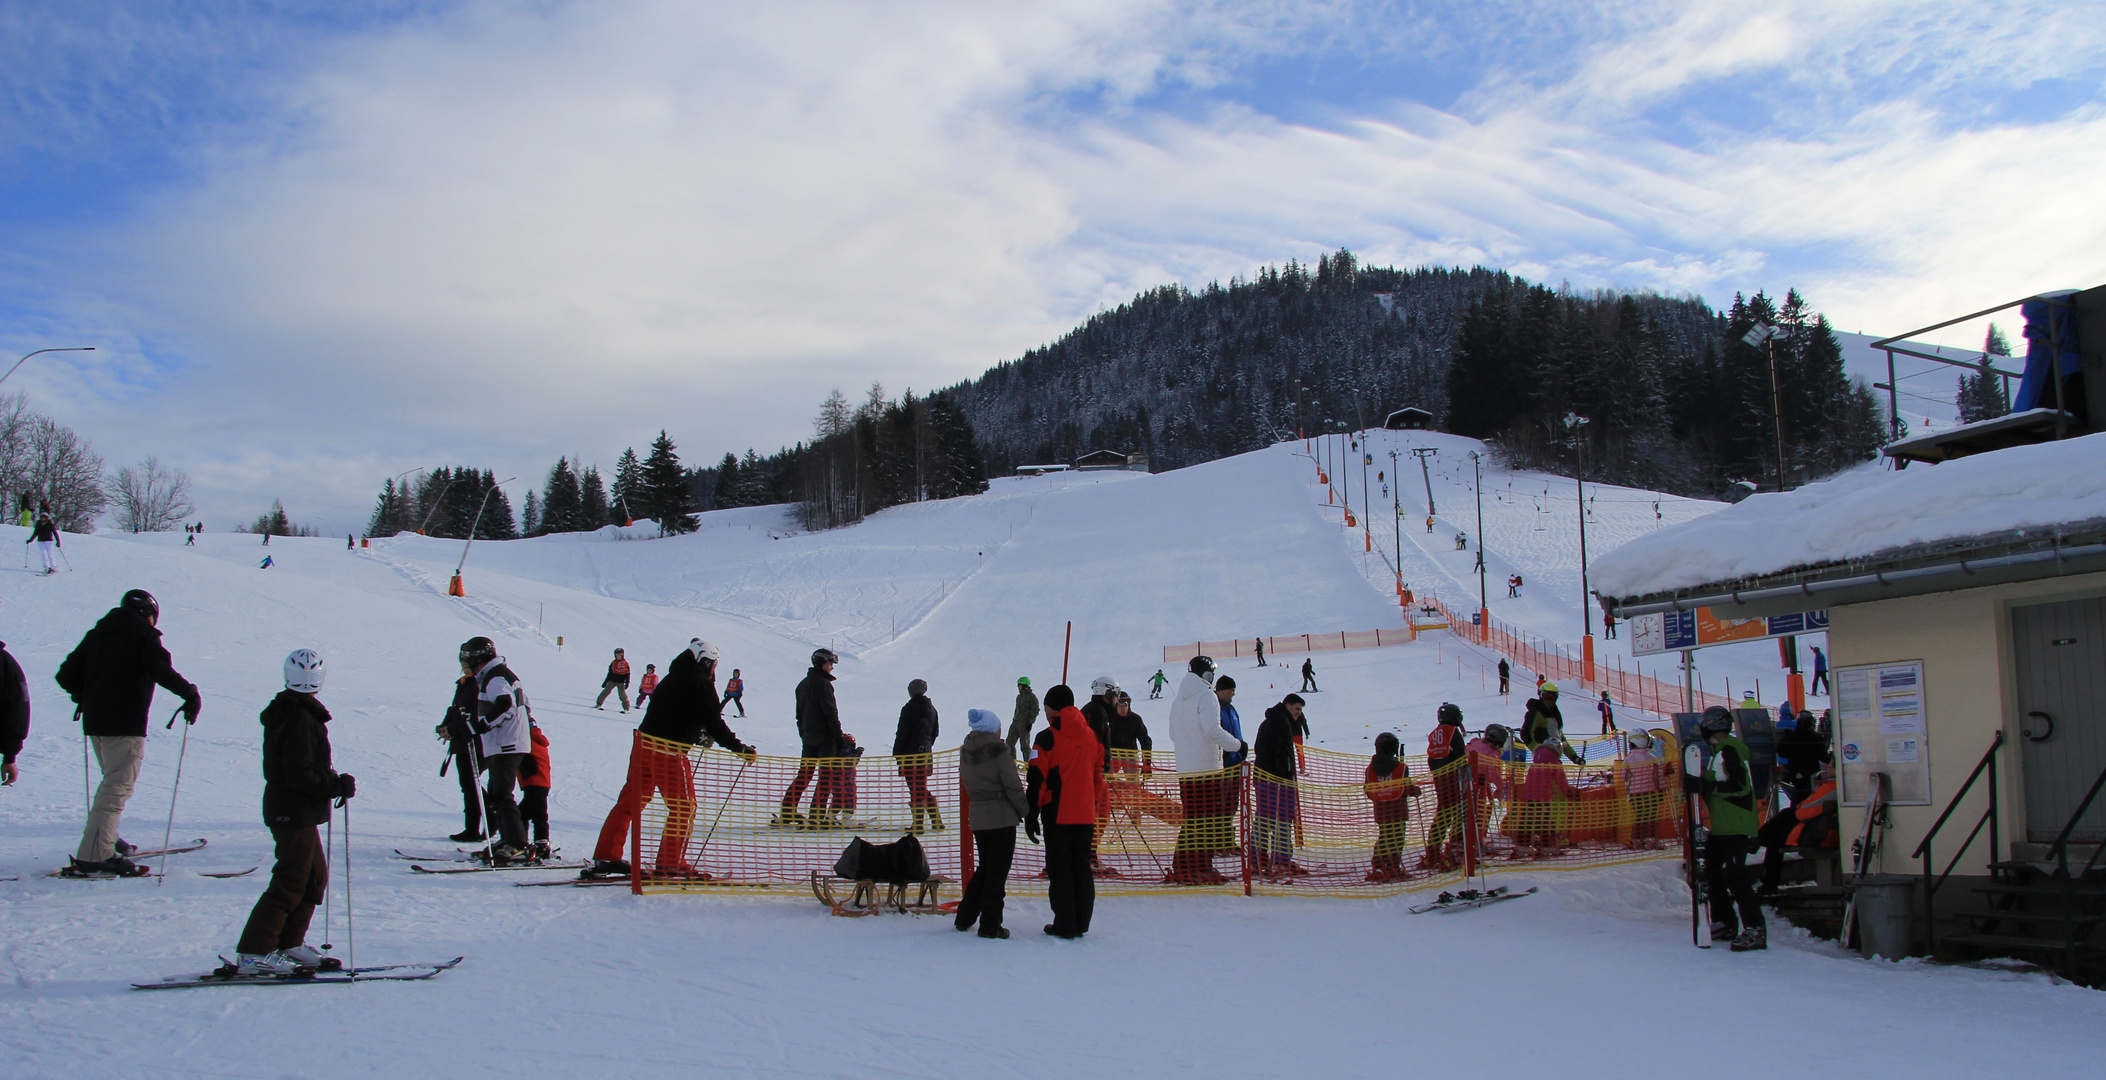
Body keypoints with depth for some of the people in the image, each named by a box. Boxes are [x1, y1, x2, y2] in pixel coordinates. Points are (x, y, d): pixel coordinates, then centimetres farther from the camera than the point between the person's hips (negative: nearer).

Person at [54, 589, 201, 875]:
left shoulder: (97, 633, 16)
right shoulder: (144, 634, -4)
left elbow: (67, 675, 16)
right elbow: (161, 671, -20)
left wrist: (82, 695, 33)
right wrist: (190, 695, -12)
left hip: (94, 721, 8)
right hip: (125, 723, -8)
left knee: (113, 780, 25)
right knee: (118, 787, -9)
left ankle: (104, 837, 29)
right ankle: (95, 854, -15)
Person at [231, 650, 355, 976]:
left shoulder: (284, 713, 11)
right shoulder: (301, 720, -20)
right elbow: (300, 776, -24)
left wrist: (333, 781, 10)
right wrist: (338, 786, -14)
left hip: (286, 810, 10)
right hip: (296, 813, -10)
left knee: (316, 876, 17)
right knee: (289, 884, -6)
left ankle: (288, 944, 22)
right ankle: (254, 953, -4)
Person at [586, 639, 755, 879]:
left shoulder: (672, 679, 20)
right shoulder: (701, 684, -5)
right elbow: (714, 723, -9)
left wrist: (698, 736, 29)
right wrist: (740, 749, -3)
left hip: (643, 744, 8)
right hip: (669, 751, -8)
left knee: (630, 802, 12)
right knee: (684, 806, 3)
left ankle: (605, 858, 13)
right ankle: (670, 864, 3)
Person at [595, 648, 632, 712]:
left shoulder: (625, 663, 0)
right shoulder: (614, 663, 6)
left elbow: (627, 674, 2)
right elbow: (610, 673, 11)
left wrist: (627, 682, -3)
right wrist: (606, 681, 9)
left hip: (621, 682, -2)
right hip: (612, 680, 2)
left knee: (622, 694, -6)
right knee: (606, 691, -2)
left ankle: (626, 708, -1)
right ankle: (599, 704, 8)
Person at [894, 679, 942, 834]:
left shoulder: (908, 709, -11)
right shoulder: (931, 708, 9)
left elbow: (902, 733, -12)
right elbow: (935, 732, 15)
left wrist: (896, 753, -5)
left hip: (910, 753, -7)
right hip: (926, 753, 7)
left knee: (915, 789, -4)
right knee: (922, 788, 16)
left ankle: (918, 825, -3)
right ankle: (937, 822, 15)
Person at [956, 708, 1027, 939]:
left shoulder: (966, 752, 5)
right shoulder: (999, 751, -14)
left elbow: (967, 782, 11)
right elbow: (1013, 786, -12)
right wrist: (1024, 810, -1)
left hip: (977, 816, 6)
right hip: (1002, 817, -6)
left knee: (983, 868, 20)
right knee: (997, 872, 2)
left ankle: (964, 918, 22)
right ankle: (990, 925, 3)